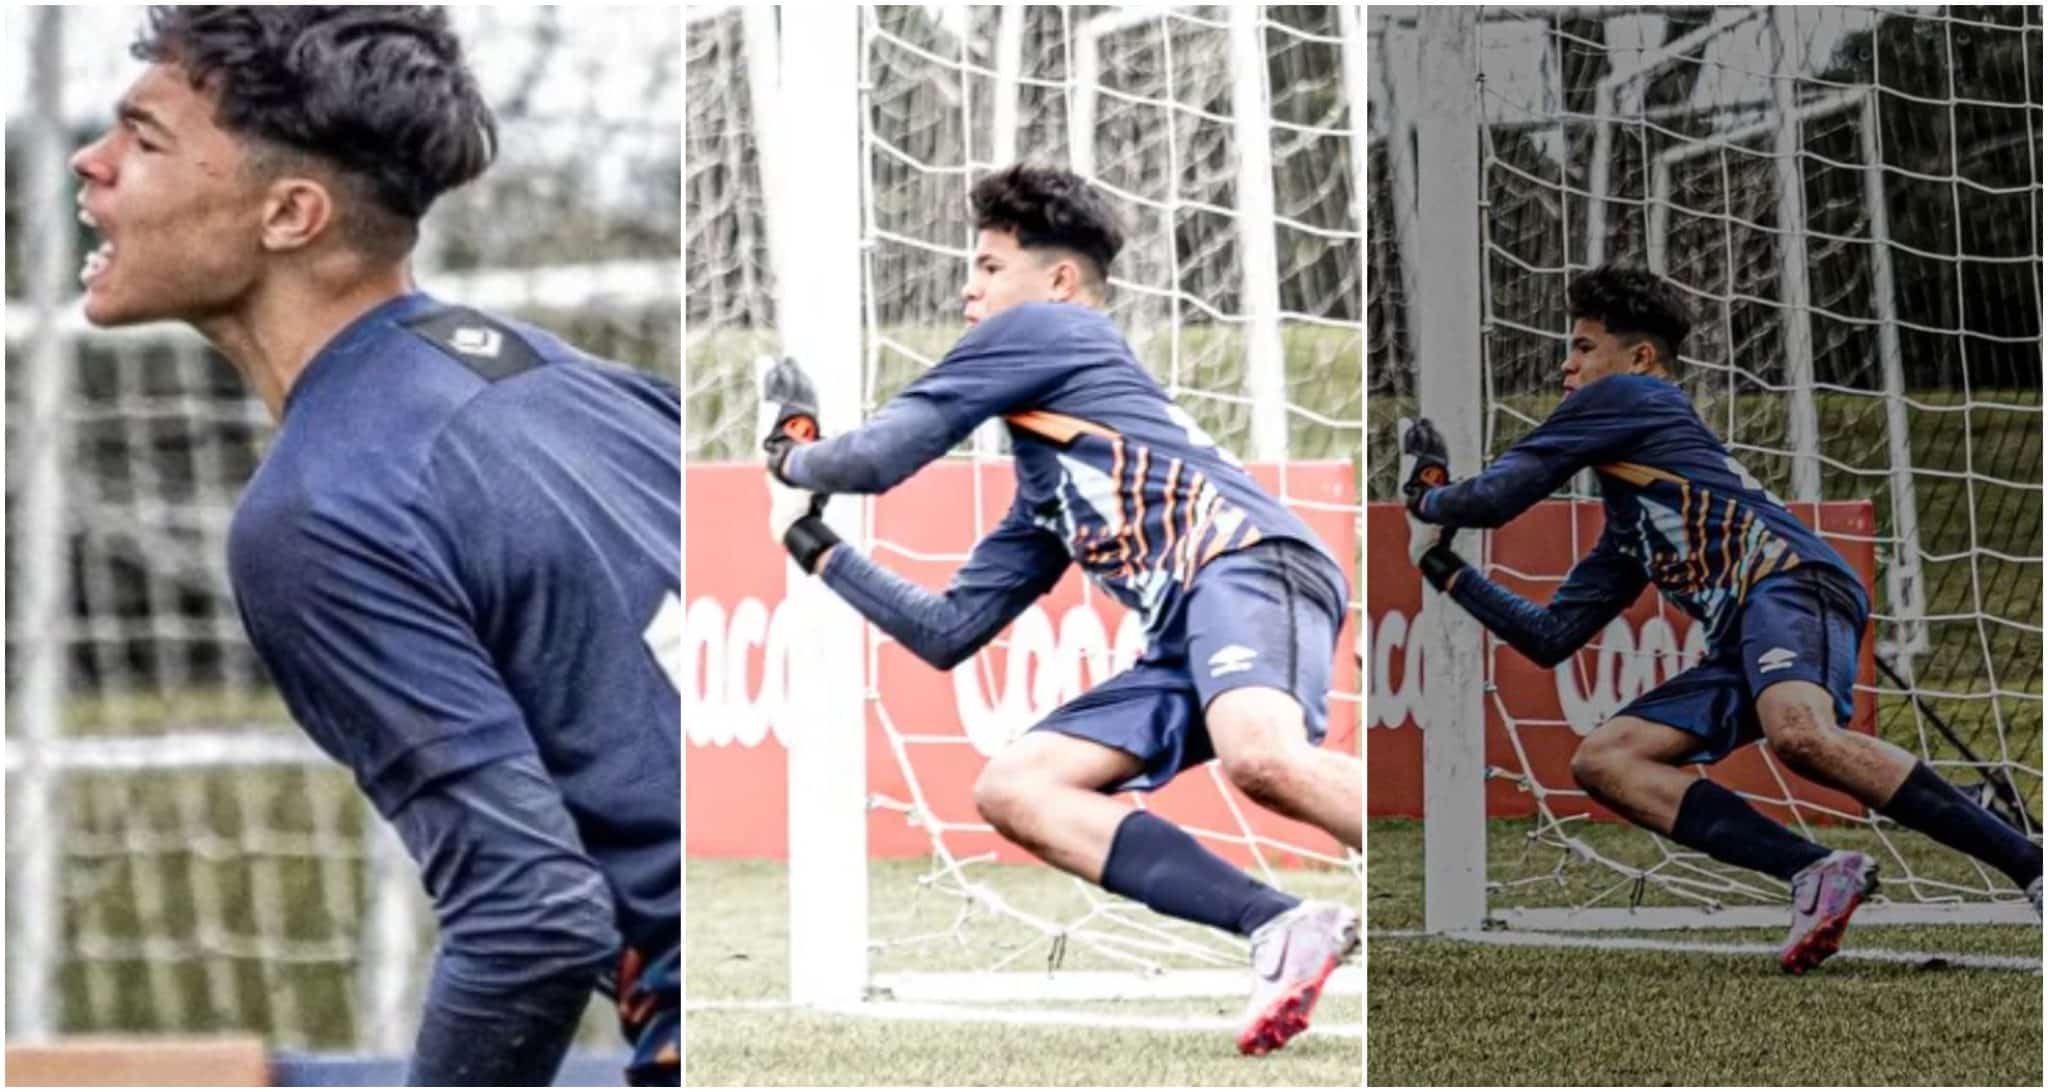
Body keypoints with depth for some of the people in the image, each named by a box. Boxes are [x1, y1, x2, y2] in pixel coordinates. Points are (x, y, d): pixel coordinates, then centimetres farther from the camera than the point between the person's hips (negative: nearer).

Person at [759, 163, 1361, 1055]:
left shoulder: (1044, 328, 11)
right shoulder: (1044, 493, 34)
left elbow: (882, 457, 10)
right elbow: (947, 634, 36)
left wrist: (792, 460, 31)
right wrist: (812, 541, 42)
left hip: (1250, 562, -10)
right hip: (1188, 646, 10)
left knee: (1262, 758, -38)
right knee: (1011, 790, -3)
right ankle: (1281, 927, -22)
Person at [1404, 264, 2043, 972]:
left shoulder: (1628, 397, 12)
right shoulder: (1627, 527, 35)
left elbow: (1496, 498, 9)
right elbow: (1550, 639, 36)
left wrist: (1428, 500, 30)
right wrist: (1445, 568, 37)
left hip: (1793, 581, -9)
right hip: (1743, 647, 9)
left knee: (1800, 737, -37)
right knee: (1600, 761, -4)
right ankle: (1816, 874, -22)